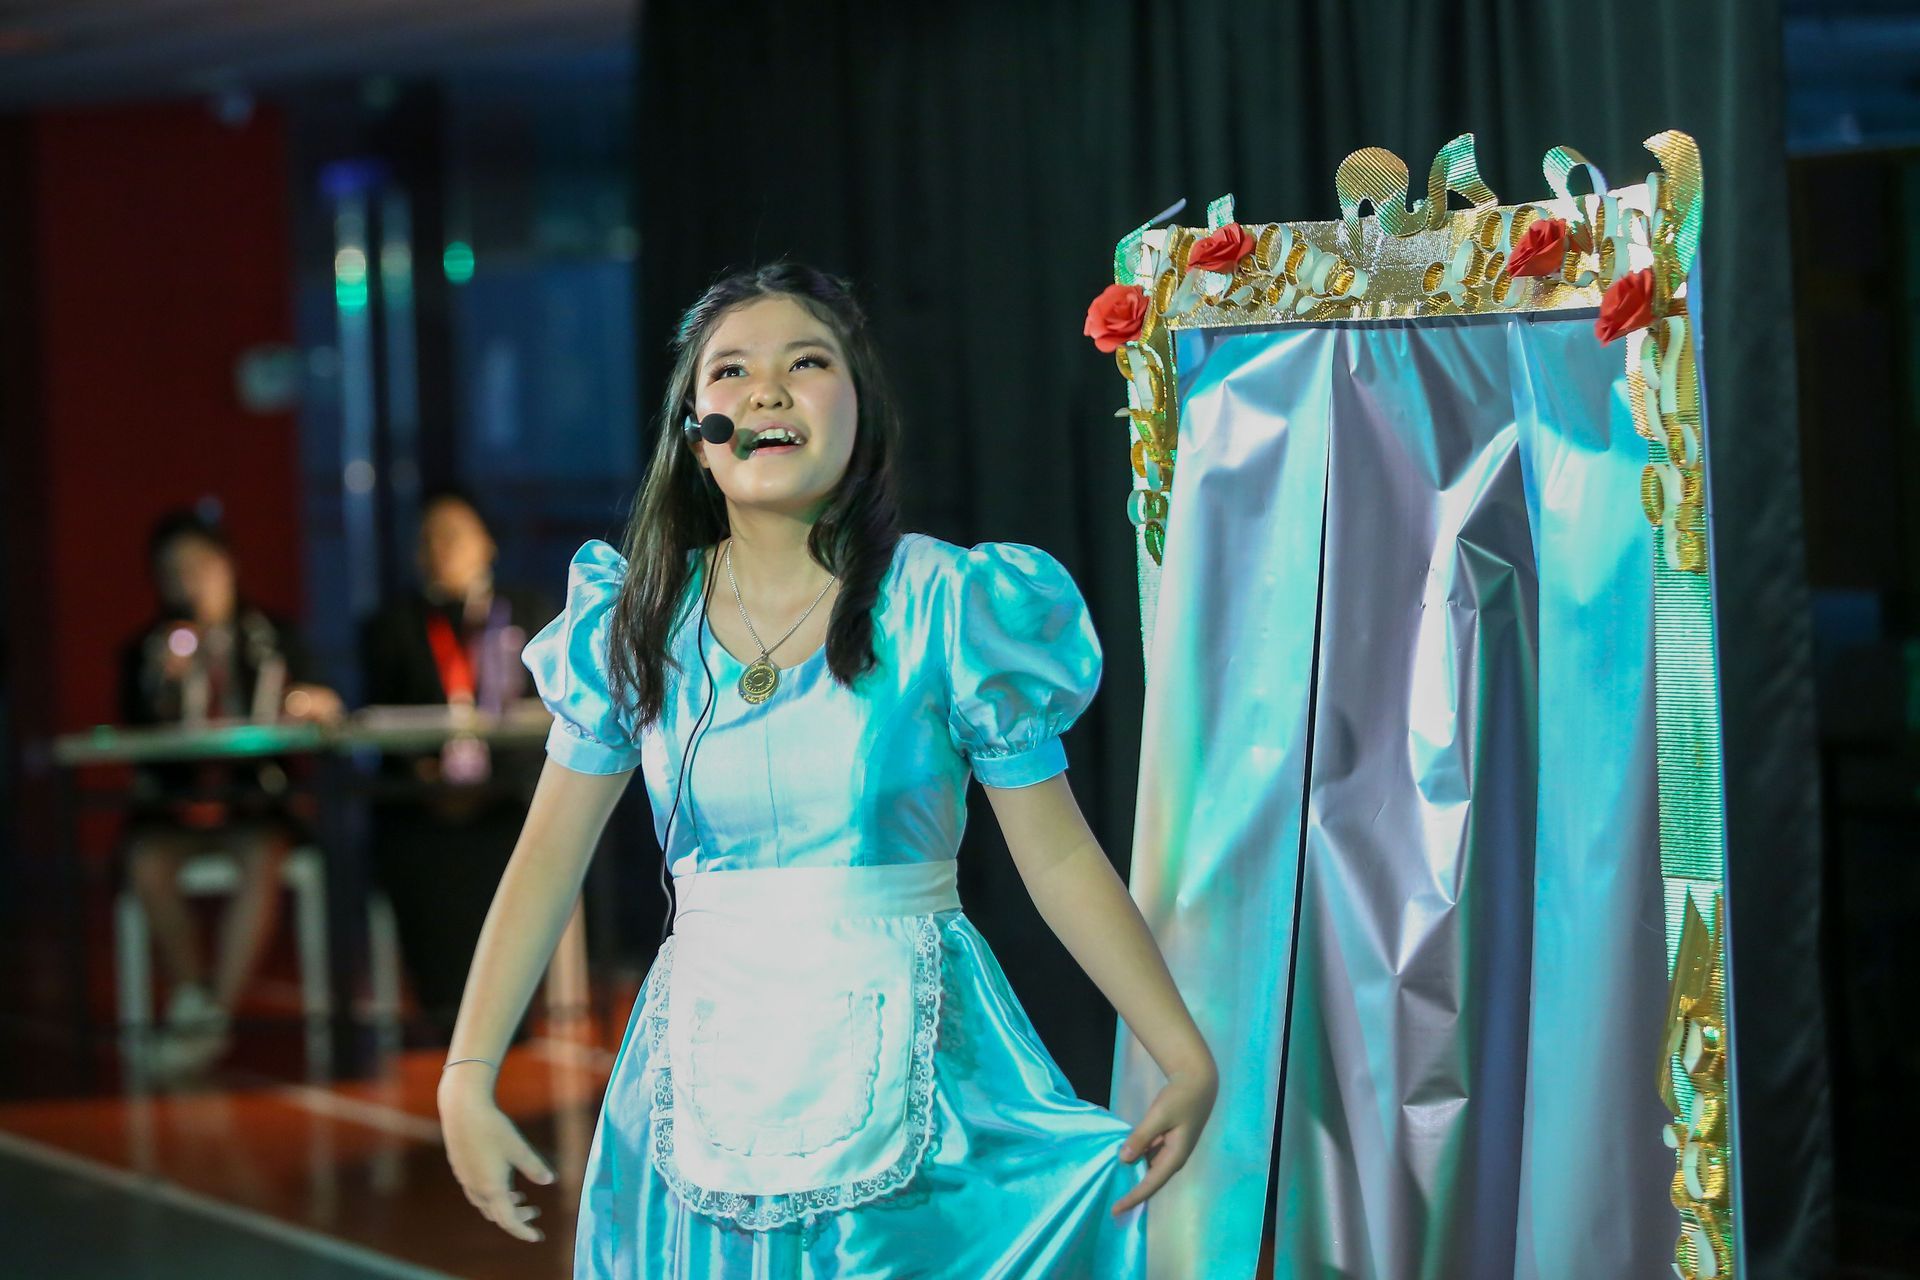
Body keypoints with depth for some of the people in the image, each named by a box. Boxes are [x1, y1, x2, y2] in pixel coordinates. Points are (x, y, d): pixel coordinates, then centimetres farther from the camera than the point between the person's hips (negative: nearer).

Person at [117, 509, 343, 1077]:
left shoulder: (272, 640, 13)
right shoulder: (144, 651, 12)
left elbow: (307, 716, 10)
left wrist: (316, 706, -13)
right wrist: (165, 684, -14)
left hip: (255, 799, 0)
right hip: (171, 801, 0)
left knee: (262, 855, -35)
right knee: (147, 860, -34)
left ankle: (215, 1011, -32)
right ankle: (190, 995, -19)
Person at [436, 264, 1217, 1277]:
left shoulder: (947, 608, -5)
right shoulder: (637, 624, 2)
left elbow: (1060, 859, -3)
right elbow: (547, 860, 6)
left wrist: (1188, 1061, -8)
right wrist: (466, 1079, -1)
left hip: (910, 1080, -2)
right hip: (712, 1080, 2)